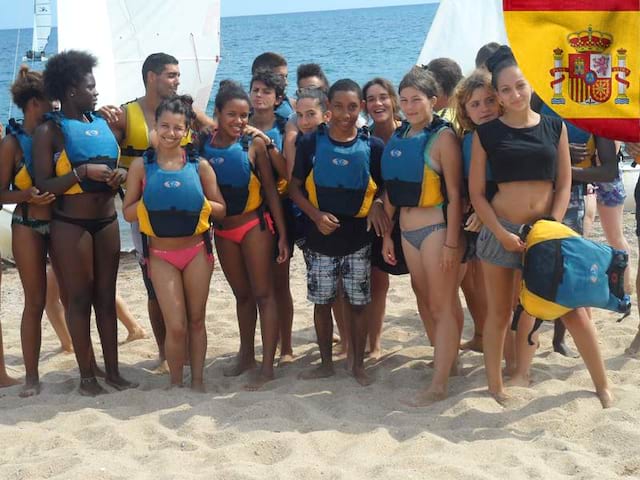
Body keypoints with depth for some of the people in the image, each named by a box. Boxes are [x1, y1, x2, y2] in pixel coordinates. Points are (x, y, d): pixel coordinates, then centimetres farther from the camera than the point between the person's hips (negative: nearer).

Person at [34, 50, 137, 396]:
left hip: (106, 221, 6)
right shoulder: (50, 130, -9)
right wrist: (83, 173, -24)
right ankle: (87, 375, 13)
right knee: (79, 299, 3)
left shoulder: (100, 123, 8)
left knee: (106, 296, 11)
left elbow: (115, 163, 21)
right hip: (70, 225, -5)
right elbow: (43, 185, -15)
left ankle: (113, 370, 20)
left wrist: (118, 174, -1)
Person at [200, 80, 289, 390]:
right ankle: (246, 355, 32)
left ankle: (267, 367, 2)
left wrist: (282, 234, -8)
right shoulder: (204, 144, -3)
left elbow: (270, 189, -6)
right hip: (222, 230, 4)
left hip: (254, 226, -4)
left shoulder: (253, 144, -10)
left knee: (263, 294, -1)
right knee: (242, 294, 17)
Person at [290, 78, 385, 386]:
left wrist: (376, 206, -13)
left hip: (357, 239, 0)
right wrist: (316, 215, -14)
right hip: (319, 238, 0)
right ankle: (326, 362, 26)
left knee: (357, 303, 7)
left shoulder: (372, 147, -3)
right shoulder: (311, 143, -4)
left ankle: (358, 364, 23)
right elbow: (295, 187, 1)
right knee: (322, 302, 10)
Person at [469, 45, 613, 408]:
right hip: (501, 231, -1)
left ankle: (602, 384, 16)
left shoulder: (554, 127, 4)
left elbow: (564, 185, 5)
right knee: (499, 311, 8)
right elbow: (477, 193, -1)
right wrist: (502, 234, -11)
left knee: (573, 308, 2)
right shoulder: (487, 133, -1)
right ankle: (495, 384, 21)